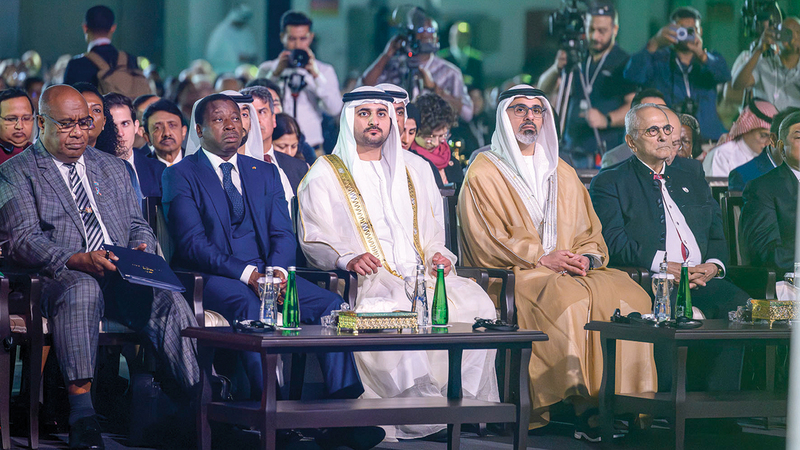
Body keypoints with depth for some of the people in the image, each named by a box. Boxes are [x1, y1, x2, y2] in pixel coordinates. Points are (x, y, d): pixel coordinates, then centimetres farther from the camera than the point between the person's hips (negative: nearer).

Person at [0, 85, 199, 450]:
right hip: (60, 278, -4)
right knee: (82, 290, -41)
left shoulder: (112, 168, 26)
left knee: (169, 301, -30)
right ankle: (81, 416, -47)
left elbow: (137, 225, 24)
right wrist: (78, 260, -21)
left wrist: (141, 250, -2)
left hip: (125, 278, 4)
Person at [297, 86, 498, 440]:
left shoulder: (414, 169, 24)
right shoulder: (325, 175, 9)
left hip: (421, 275, 4)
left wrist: (437, 254, 2)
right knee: (397, 313, -38)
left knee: (476, 302, -25)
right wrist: (347, 259, -19)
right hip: (367, 280, -4)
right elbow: (314, 240, 1)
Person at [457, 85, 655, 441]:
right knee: (571, 302, -36)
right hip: (513, 275, -5)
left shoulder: (563, 174, 24)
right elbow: (486, 238, -5)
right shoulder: (484, 171, 6)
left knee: (630, 296, -24)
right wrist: (542, 259, -14)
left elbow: (590, 232, 19)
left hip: (571, 270, 5)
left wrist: (586, 257, -5)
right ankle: (584, 406, -36)